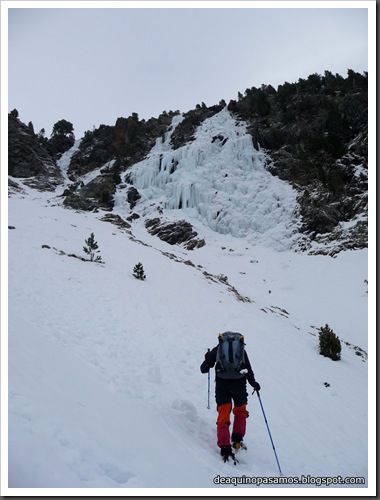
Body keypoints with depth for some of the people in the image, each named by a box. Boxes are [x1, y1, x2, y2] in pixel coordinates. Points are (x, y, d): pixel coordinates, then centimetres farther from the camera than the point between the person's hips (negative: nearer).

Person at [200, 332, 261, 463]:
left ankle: (225, 447, -8)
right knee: (240, 411, 25)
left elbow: (204, 369, 17)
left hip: (222, 384, -1)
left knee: (223, 415, 5)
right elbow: (248, 370, 9)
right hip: (239, 384, 1)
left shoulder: (216, 350, 15)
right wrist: (254, 384, 23)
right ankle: (237, 440, 16)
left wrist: (207, 359, 36)